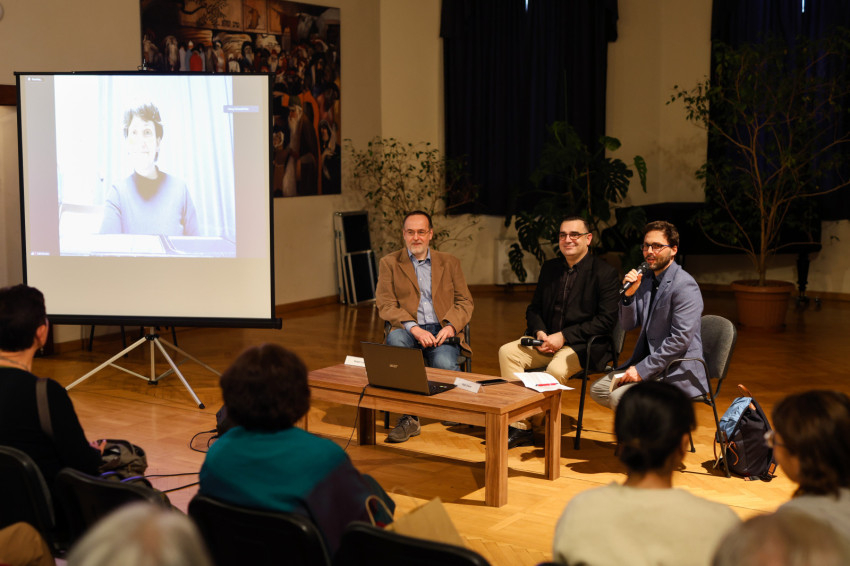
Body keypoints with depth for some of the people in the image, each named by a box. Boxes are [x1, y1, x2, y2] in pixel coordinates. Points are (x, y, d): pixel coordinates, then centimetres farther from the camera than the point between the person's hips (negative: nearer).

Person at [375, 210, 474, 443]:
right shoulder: (389, 263, 11)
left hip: (442, 332, 0)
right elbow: (385, 306, 0)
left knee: (444, 365, -35)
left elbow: (465, 302, 12)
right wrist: (414, 328, -16)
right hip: (408, 330, 0)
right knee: (395, 341, -38)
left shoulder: (449, 263, 17)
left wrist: (451, 326, -10)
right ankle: (408, 417, -31)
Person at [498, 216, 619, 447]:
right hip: (547, 340, 6)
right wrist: (539, 332, -5)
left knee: (557, 368, -35)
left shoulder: (605, 273, -6)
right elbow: (534, 308, 19)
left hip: (581, 345, -6)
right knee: (507, 351, -19)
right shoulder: (550, 268, 14)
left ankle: (536, 421, -9)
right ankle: (519, 426, -20)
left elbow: (607, 320, -13)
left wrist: (564, 336, -17)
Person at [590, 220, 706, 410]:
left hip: (677, 373, -9)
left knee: (620, 397, -25)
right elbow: (627, 325, 12)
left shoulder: (685, 286, -16)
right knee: (598, 389, 4)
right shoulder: (646, 280, 10)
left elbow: (681, 339, -22)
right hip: (649, 363, 9)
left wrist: (643, 369, -21)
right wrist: (629, 294, -8)